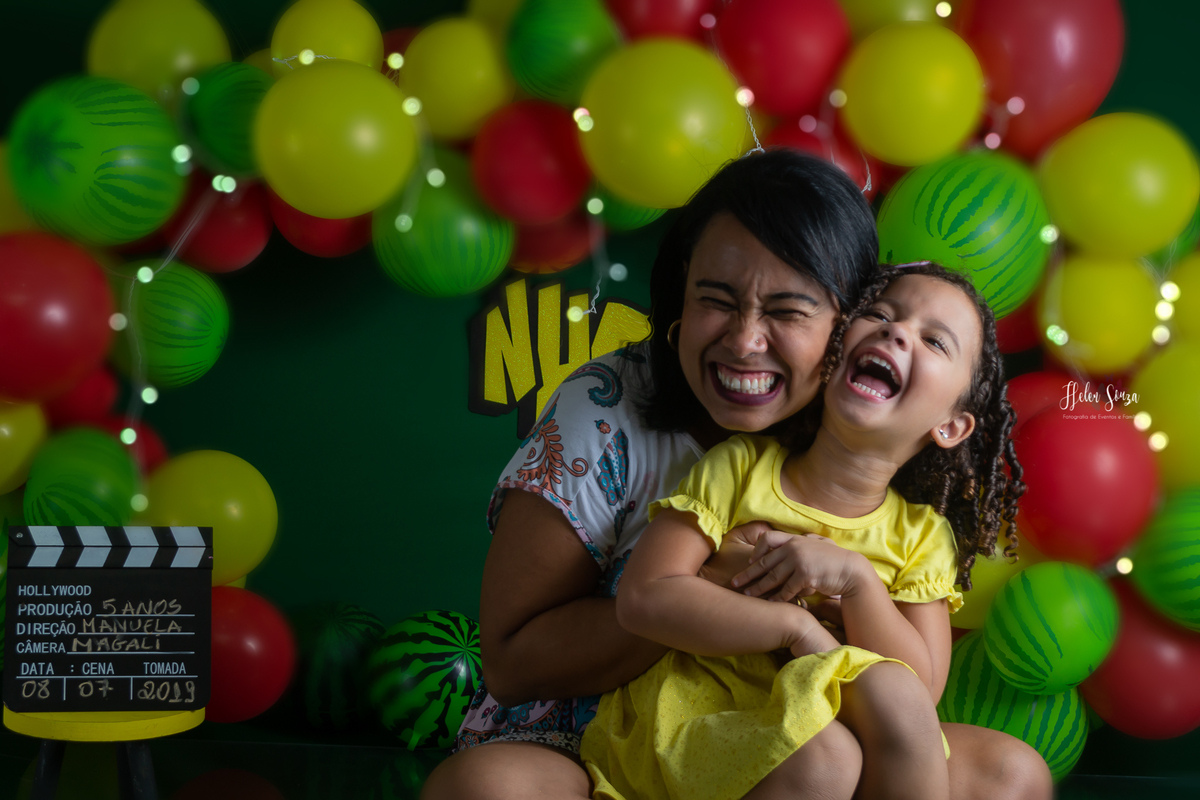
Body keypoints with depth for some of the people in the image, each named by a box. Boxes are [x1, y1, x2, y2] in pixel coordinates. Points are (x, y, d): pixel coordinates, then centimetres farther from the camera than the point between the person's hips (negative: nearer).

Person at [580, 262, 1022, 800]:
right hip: (689, 724, -2)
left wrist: (855, 577, -18)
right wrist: (795, 626, -18)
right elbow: (644, 598, -13)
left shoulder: (922, 536, 5)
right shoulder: (739, 468, -2)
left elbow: (920, 692, -5)